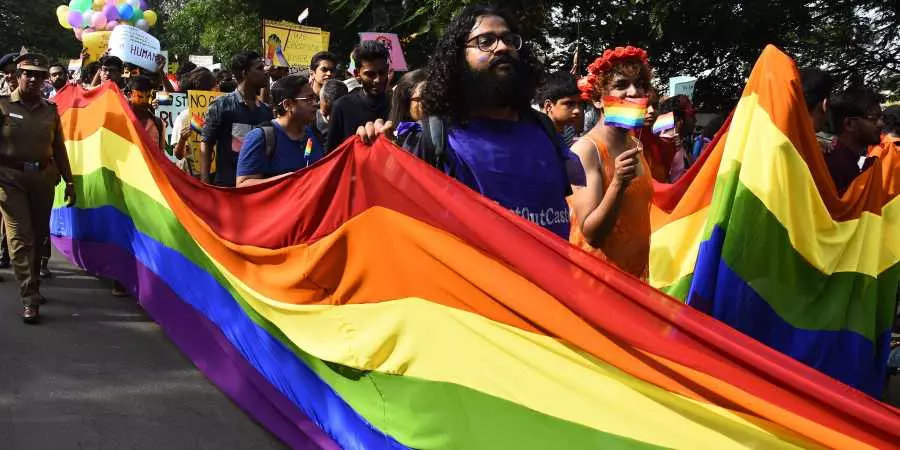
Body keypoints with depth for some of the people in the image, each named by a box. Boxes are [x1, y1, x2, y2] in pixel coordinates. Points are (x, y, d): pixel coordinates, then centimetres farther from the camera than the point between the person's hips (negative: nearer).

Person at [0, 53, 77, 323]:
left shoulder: (50, 111, 9)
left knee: (38, 235, 12)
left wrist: (69, 182, 12)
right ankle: (29, 298, -9)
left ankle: (32, 287, 29)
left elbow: (59, 149, 13)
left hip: (42, 179, 4)